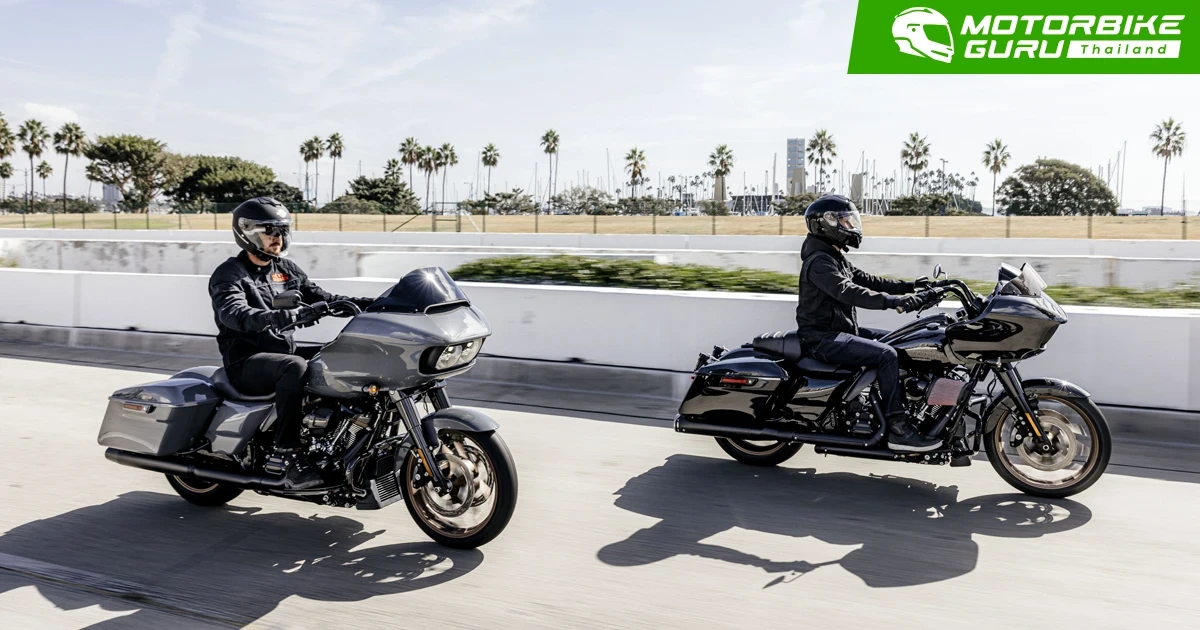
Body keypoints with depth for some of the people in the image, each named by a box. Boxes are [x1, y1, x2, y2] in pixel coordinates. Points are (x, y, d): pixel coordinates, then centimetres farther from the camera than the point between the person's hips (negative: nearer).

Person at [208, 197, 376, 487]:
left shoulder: (287, 269, 15)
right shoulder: (228, 275, -7)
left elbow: (321, 297, 11)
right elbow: (234, 314, -27)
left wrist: (365, 303, -7)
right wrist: (289, 316, -45)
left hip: (284, 351, 7)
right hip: (246, 363, -7)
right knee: (295, 366, -37)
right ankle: (287, 455, -35)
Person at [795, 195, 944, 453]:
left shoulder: (836, 257, 17)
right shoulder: (818, 261, -17)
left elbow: (866, 280, 15)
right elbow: (848, 292, -31)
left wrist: (910, 286, 5)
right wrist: (895, 301, -38)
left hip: (842, 330, 11)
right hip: (823, 339, -11)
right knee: (886, 354, -24)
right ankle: (897, 428, -21)